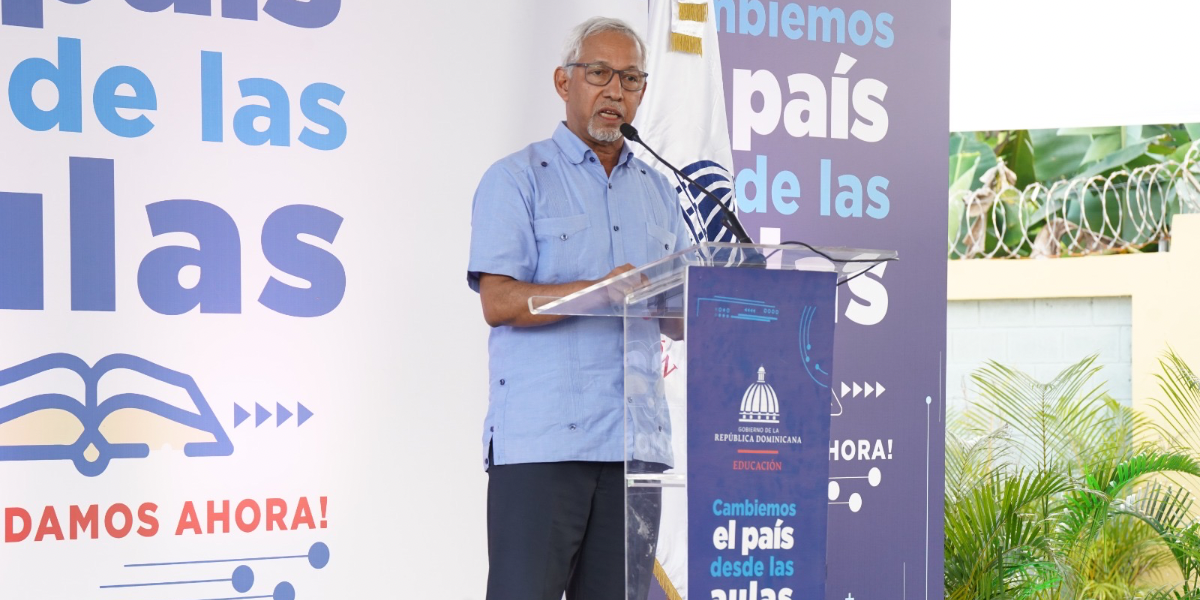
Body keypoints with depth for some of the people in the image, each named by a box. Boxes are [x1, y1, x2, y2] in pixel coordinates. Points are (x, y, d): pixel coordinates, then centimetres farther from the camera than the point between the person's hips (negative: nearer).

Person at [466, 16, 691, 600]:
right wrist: (601, 291, -22)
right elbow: (499, 301, -10)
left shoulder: (658, 191, 20)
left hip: (636, 442, 5)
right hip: (541, 439, -5)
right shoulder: (517, 179, 2)